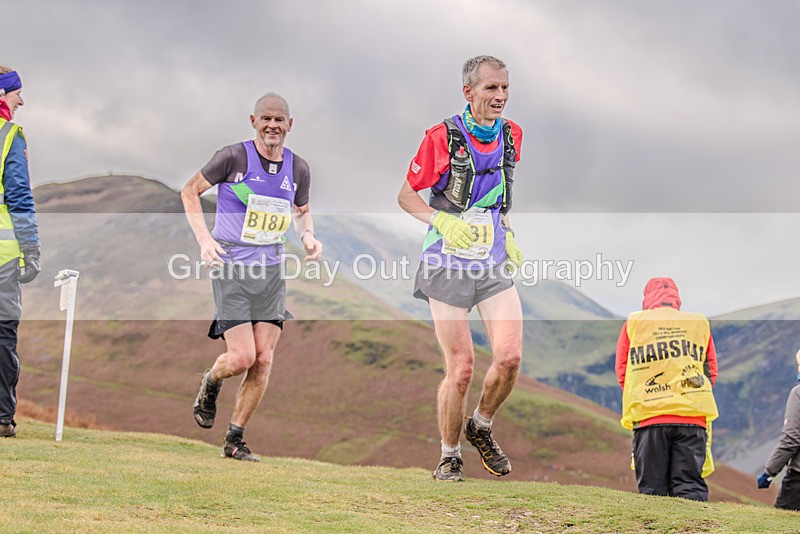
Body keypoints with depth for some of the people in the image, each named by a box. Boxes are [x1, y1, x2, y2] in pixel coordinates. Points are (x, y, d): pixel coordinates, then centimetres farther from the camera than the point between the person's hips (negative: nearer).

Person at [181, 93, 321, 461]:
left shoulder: (298, 169, 4)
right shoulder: (233, 157, -10)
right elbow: (190, 192, 2)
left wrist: (308, 237, 2)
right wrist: (204, 239, -9)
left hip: (271, 269, 4)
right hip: (231, 267, -4)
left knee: (263, 360, -2)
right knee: (242, 357, -12)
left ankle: (235, 440, 12)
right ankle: (210, 384, 25)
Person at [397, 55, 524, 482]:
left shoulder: (511, 136, 6)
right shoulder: (443, 137, -10)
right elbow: (406, 196, -3)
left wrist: (506, 233, 12)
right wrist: (443, 221, -19)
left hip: (494, 265, 4)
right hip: (447, 266, -4)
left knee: (510, 358, -11)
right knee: (461, 369, -5)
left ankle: (481, 428, 17)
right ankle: (449, 456, 16)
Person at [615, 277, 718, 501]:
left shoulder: (633, 323, 10)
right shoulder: (700, 323, 13)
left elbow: (622, 373, 12)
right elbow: (711, 372, 16)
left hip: (649, 417, -1)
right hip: (693, 418, 1)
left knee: (652, 490, 0)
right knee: (691, 487, -1)